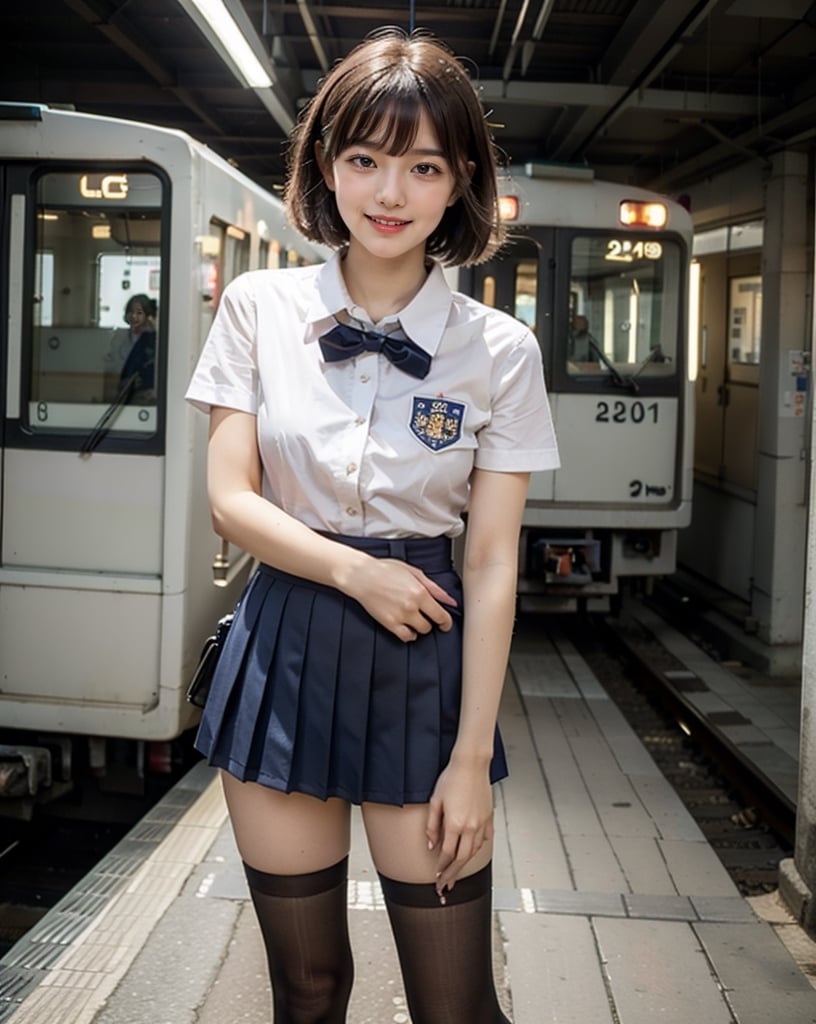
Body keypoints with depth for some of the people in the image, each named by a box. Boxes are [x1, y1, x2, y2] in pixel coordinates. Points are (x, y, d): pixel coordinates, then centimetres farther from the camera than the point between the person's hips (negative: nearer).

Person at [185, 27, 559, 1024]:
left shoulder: (498, 350, -4)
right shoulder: (259, 307, 0)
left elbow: (492, 563, -4)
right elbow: (230, 500, -1)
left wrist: (473, 757, -6)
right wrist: (358, 573, -14)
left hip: (424, 662, -1)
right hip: (285, 650, 1)